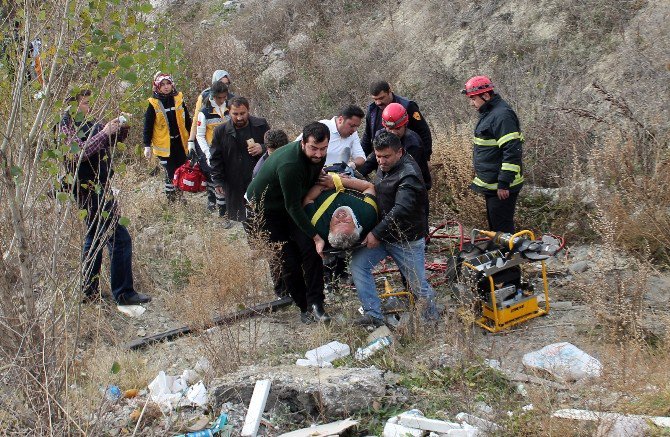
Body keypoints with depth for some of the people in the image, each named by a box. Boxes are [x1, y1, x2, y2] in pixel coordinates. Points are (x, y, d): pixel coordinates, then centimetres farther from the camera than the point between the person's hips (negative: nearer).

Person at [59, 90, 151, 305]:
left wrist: (121, 128, -1)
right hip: (90, 188, -10)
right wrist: (104, 134, -25)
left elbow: (117, 138, 19)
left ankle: (89, 291, 25)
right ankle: (124, 293, -5)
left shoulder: (89, 123, 13)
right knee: (120, 238, -10)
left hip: (100, 187, 10)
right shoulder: (67, 126, -11)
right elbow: (79, 152, -26)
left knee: (96, 237, 17)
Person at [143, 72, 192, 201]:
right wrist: (147, 145, -7)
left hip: (180, 142, 4)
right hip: (164, 144, -4)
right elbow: (148, 126, -4)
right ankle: (171, 199, 7)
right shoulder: (153, 103, -6)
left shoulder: (178, 99, 4)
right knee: (170, 174, -6)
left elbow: (187, 121, 11)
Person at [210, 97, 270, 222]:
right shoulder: (221, 132, 0)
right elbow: (216, 160, 5)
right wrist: (218, 182, -2)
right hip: (234, 187, 0)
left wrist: (263, 149, -15)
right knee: (237, 218, 6)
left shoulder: (261, 125, -2)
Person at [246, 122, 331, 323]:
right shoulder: (289, 164, -38)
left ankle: (315, 304, -11)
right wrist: (316, 237, -29)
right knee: (289, 260, -8)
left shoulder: (317, 155, -13)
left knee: (311, 249, -13)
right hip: (265, 207, -6)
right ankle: (304, 308, 8)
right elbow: (293, 207, -31)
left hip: (291, 203, 6)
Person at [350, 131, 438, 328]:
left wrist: (376, 233, -26)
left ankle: (433, 320, 26)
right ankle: (373, 315, -4)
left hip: (407, 240, -8)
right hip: (382, 234, 8)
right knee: (358, 264, -8)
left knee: (419, 285, 1)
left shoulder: (408, 175, -22)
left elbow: (401, 210, -30)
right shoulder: (384, 168, 6)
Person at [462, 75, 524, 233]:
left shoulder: (502, 115, -20)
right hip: (491, 184, 11)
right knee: (493, 226, 19)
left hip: (502, 188, -11)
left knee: (502, 230, -5)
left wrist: (504, 184, -24)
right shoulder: (489, 112, 13)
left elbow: (512, 151, -25)